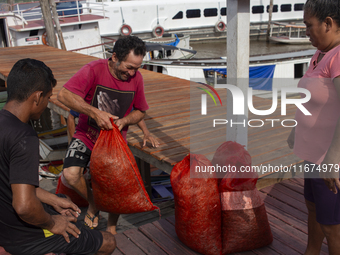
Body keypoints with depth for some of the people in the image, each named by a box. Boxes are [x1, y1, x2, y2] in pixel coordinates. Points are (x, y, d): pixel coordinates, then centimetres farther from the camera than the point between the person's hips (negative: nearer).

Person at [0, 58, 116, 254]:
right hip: (24, 237, -9)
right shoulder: (24, 138, -30)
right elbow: (24, 206, -38)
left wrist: (53, 200, 10)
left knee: (69, 207, 34)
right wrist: (52, 223, -18)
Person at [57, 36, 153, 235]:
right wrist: (95, 113, -37)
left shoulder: (136, 77, -9)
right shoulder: (95, 70, -21)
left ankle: (112, 229, 30)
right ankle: (93, 203, 9)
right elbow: (64, 95, -29)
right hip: (87, 136, -2)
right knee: (71, 174, -25)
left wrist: (124, 121, -19)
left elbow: (140, 111, 2)